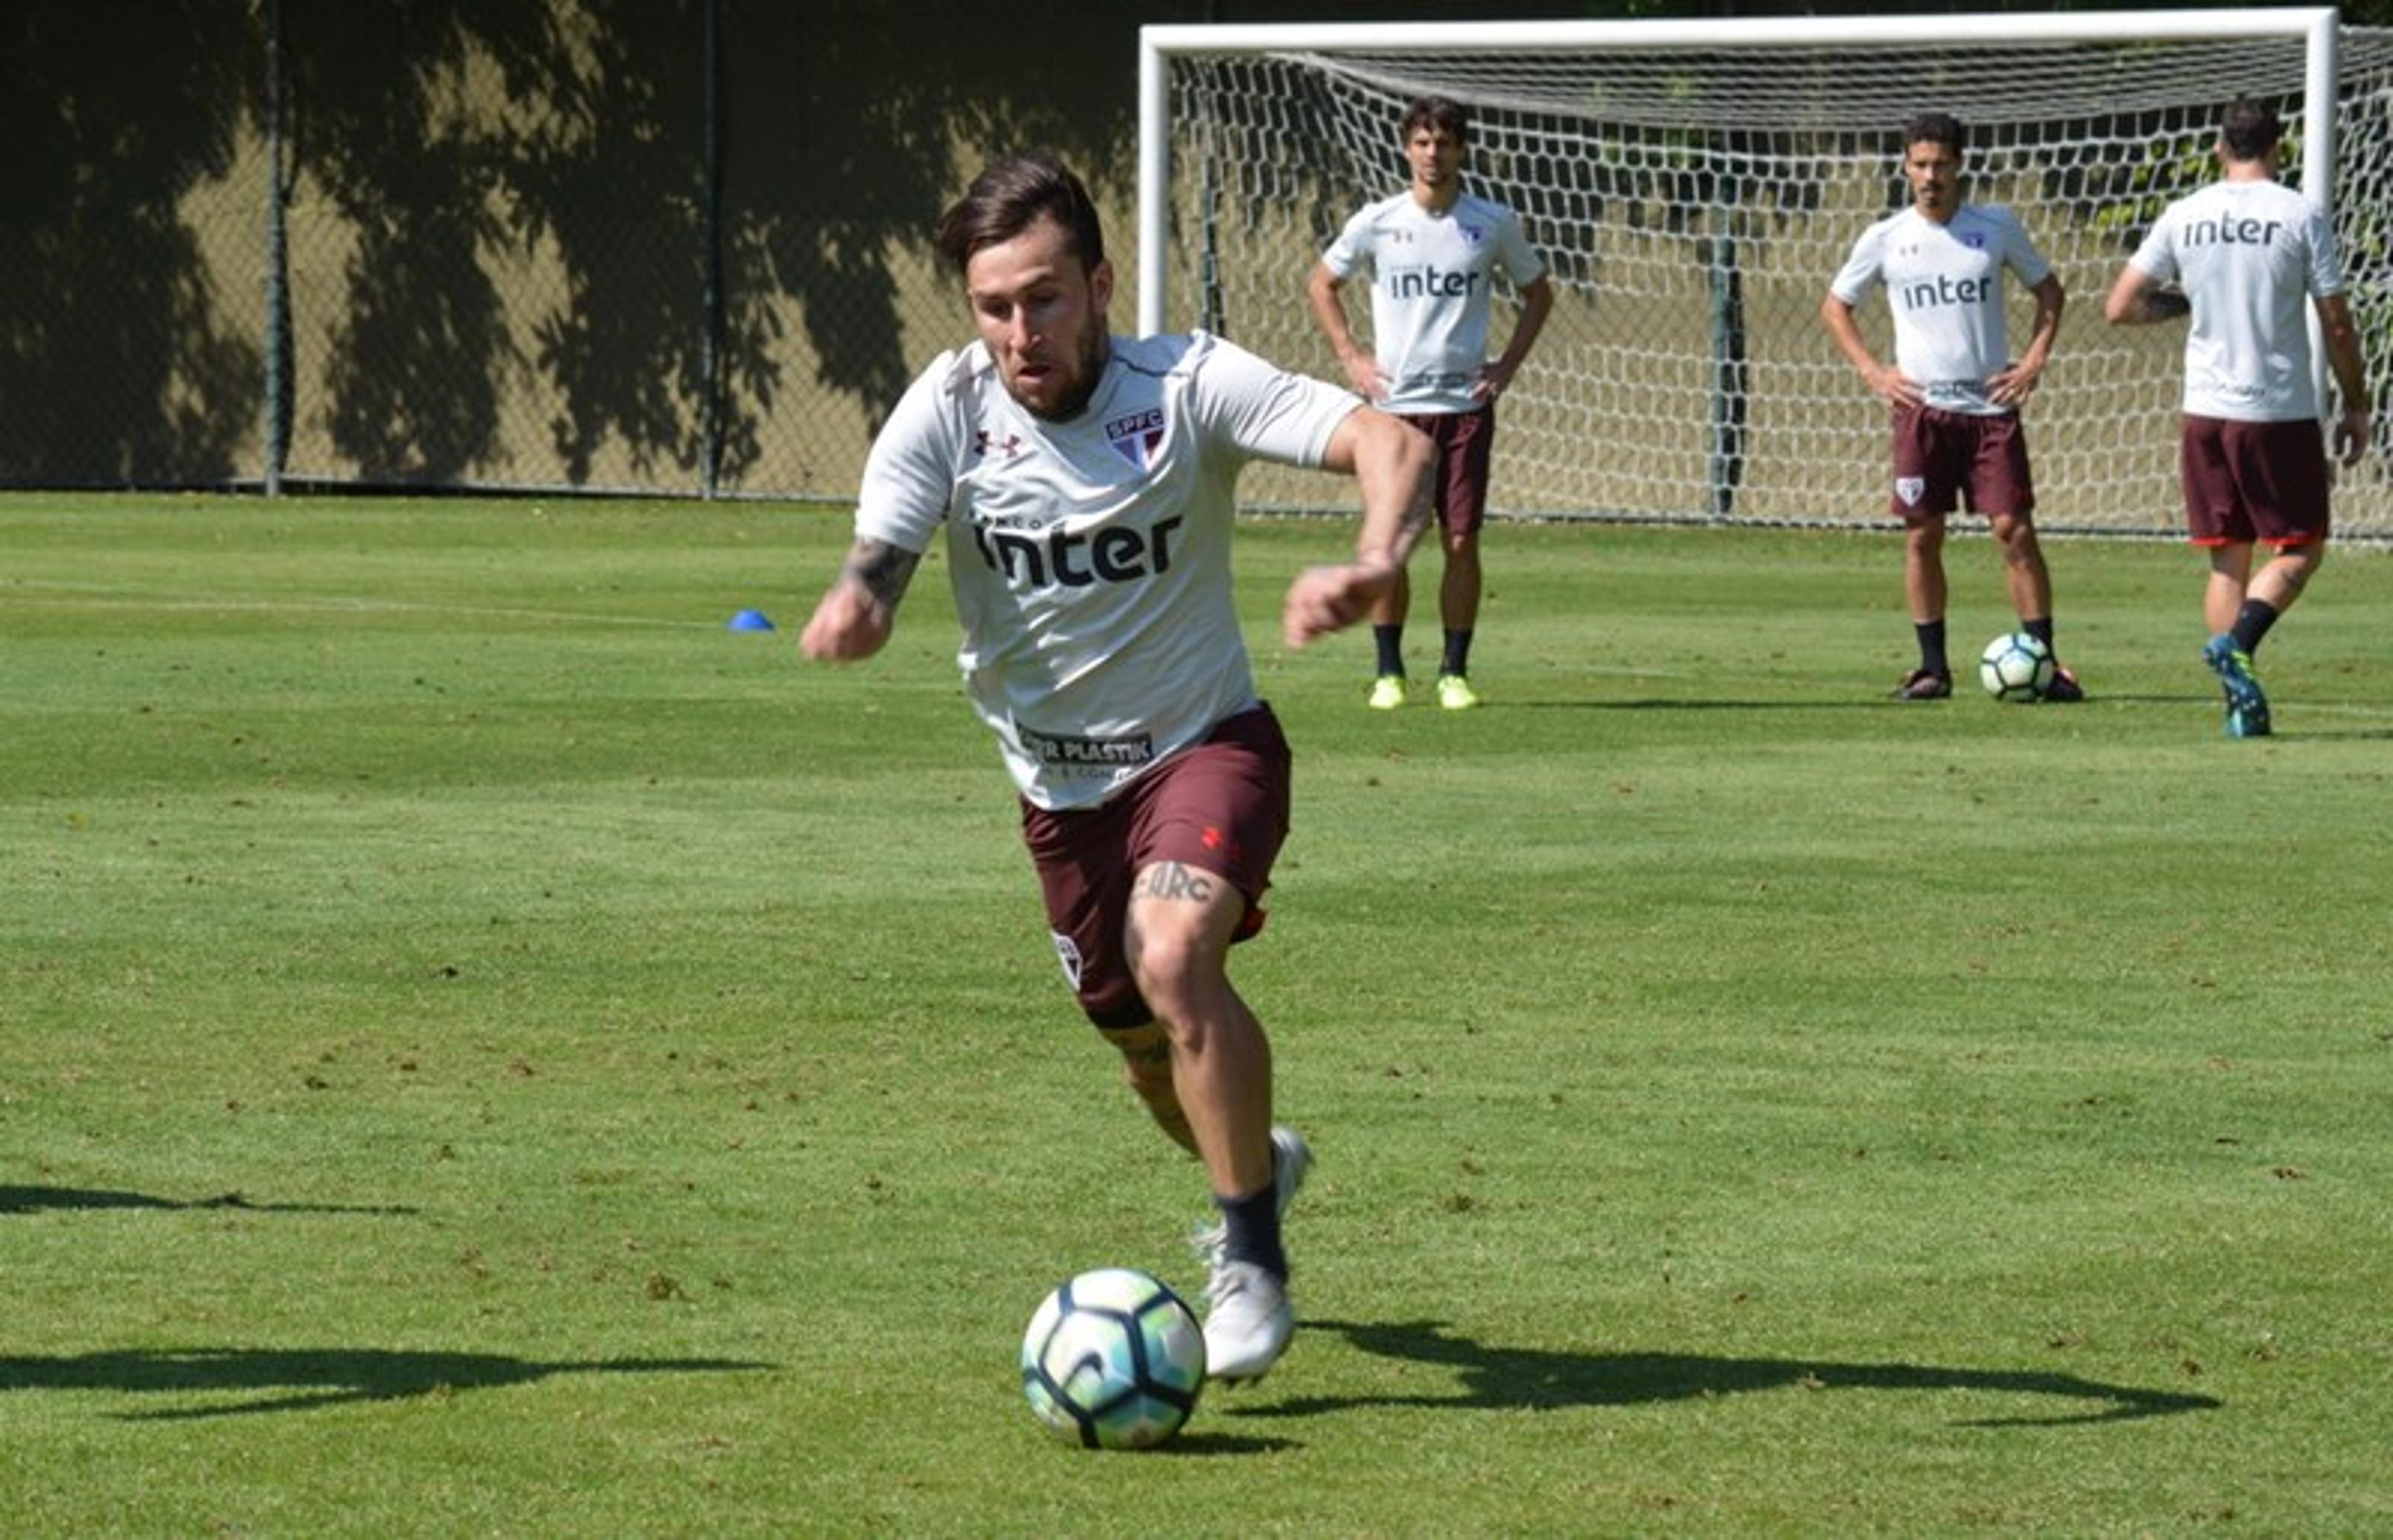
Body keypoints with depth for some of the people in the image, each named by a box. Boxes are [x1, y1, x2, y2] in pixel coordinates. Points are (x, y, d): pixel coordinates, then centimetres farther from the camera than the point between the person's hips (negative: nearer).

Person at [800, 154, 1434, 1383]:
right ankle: (1254, 1161, 51)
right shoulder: (947, 410, -12)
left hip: (1204, 744, -4)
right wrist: (853, 609, -48)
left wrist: (1371, 567, -50)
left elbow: (1388, 443, -28)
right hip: (1059, 785, 4)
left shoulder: (1188, 385, -20)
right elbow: (877, 561, -22)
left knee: (1176, 957, -31)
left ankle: (1251, 1260, -17)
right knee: (1146, 1048, 16)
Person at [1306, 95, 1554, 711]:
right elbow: (1321, 285, 16)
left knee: (1461, 541, -3)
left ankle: (1455, 672, 6)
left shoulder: (1494, 224, 2)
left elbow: (1538, 294, 16)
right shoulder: (1377, 223, 1)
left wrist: (1507, 366, 6)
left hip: (1465, 403, 0)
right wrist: (1351, 357, 6)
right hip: (1394, 404, 0)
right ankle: (1388, 671, 8)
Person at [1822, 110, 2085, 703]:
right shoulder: (1886, 239, 3)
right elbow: (1835, 306, 14)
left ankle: (2044, 660, -3)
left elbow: (2048, 289, 16)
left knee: (2014, 529, -7)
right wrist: (1872, 371, 2)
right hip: (1922, 406, 1)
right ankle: (1933, 666, 8)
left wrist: (2035, 359, 3)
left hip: (1991, 405, -1)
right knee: (1922, 536, 0)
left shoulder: (1997, 227, 3)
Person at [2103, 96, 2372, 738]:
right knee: (2302, 550, 8)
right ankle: (2235, 644, -16)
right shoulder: (2302, 217, -7)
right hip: (2282, 413, -4)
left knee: (2228, 558, 10)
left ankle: (2241, 705, 4)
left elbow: (2120, 308, 2)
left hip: (2205, 413, 4)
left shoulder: (2184, 217, 2)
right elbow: (2337, 325, -5)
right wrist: (2357, 407, 7)